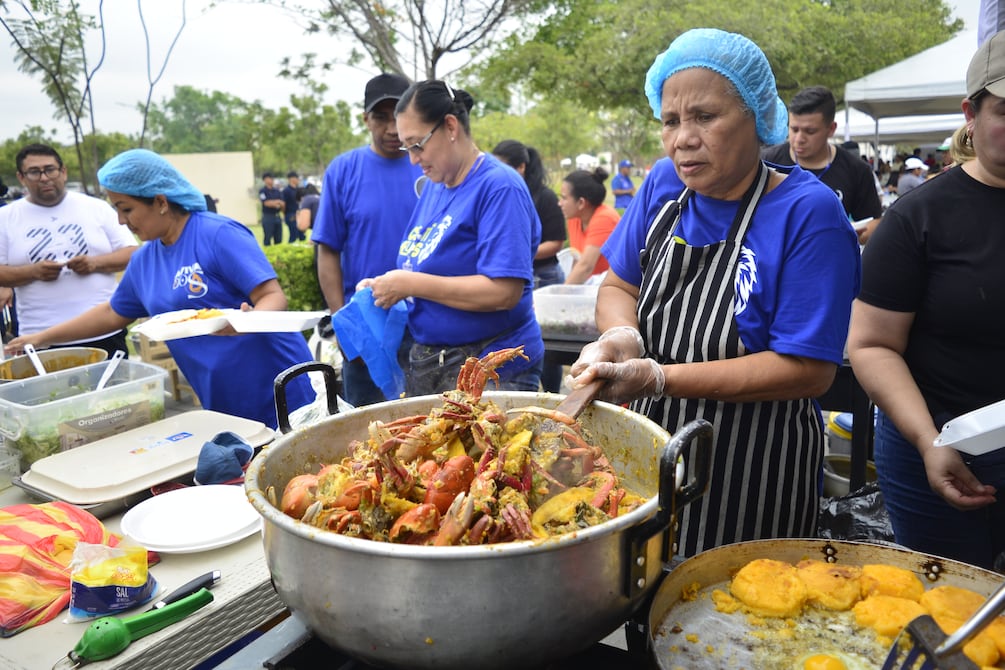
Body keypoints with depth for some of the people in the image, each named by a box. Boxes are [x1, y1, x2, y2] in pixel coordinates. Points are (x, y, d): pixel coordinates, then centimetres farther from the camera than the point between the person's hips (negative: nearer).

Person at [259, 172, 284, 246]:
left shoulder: (278, 191, 11)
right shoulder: (262, 191, -3)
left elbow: (282, 203, 3)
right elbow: (266, 203, -14)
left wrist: (272, 202, -14)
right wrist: (277, 202, -5)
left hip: (278, 216, 5)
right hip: (268, 217, -5)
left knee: (279, 239, 8)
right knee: (267, 238, -5)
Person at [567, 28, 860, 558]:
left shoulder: (809, 211, -18)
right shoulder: (665, 184, -2)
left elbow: (809, 369, -21)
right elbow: (619, 286, 7)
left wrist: (661, 378, -27)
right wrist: (621, 337, -16)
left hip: (752, 476, -5)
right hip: (655, 454, 5)